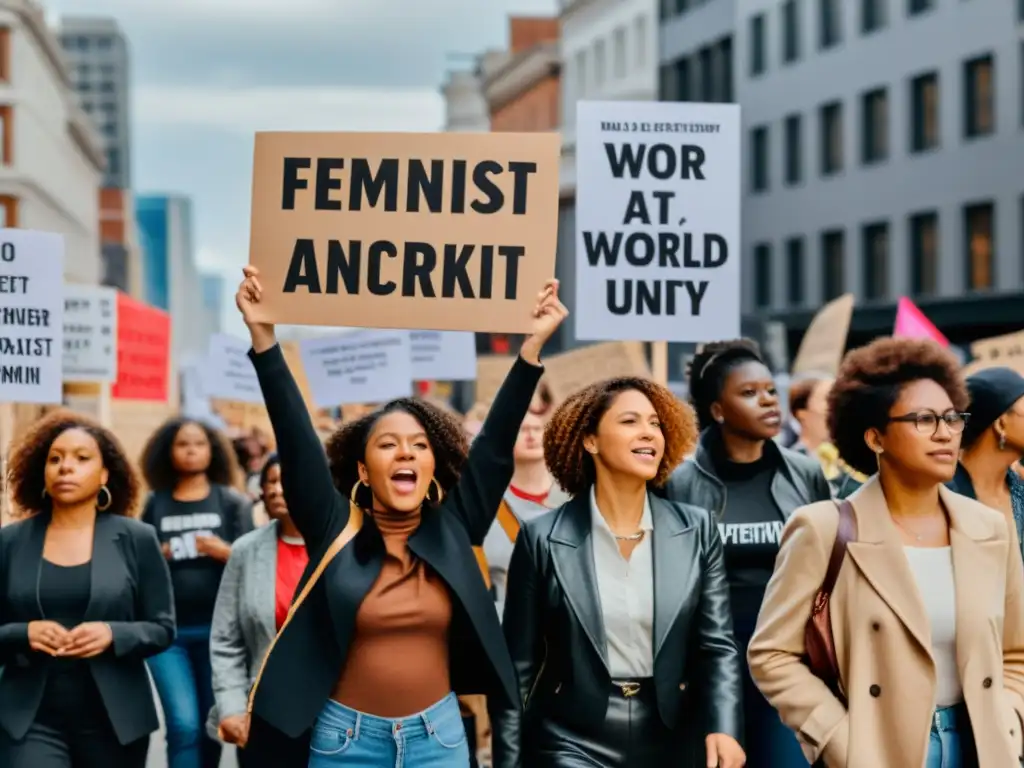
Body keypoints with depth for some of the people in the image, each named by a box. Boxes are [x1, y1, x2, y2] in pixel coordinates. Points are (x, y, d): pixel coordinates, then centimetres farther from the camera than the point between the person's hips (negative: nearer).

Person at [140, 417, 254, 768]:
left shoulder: (232, 502, 4)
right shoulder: (155, 504, 6)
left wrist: (224, 552, -20)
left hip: (217, 628, 0)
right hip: (167, 630, 0)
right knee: (184, 725, -11)